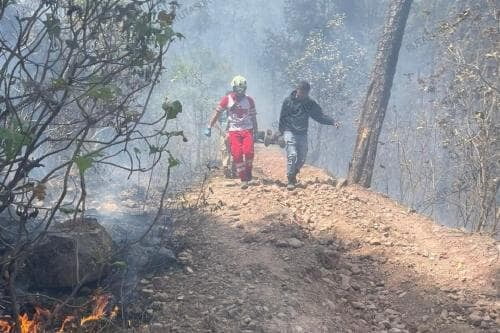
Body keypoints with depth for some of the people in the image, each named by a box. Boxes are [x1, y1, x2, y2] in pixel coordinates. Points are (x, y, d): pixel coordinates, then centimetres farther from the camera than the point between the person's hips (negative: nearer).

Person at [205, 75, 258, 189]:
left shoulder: (249, 100, 4)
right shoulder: (227, 99, 0)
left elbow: (253, 117, 11)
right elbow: (217, 113, 5)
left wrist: (256, 132, 11)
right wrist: (209, 127, 3)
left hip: (247, 130, 0)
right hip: (233, 131, 0)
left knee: (249, 152, -19)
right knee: (237, 155, -10)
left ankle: (248, 171, 7)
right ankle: (243, 179, -1)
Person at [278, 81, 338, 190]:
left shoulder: (310, 103, 3)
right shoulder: (288, 101, -4)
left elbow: (320, 116, 1)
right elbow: (282, 118, 3)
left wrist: (332, 122, -12)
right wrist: (281, 132, 1)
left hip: (302, 134, 4)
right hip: (290, 132, -4)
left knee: (302, 159, 4)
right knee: (292, 155, -18)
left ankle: (293, 174, 31)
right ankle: (290, 181, -11)